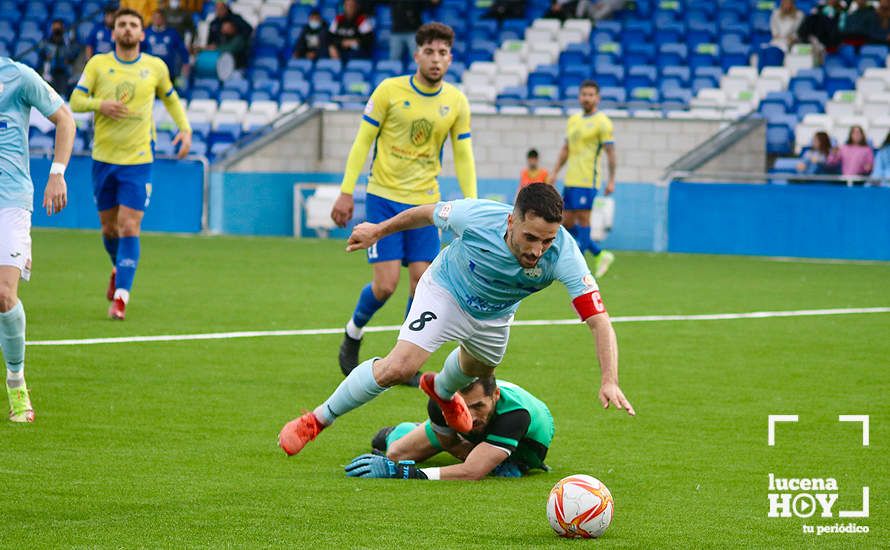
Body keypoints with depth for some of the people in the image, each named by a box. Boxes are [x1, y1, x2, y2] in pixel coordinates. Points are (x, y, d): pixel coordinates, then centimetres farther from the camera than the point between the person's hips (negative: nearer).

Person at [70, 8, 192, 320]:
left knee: (129, 228, -12)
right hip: (103, 158, 1)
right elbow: (75, 100, -2)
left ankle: (121, 297, -13)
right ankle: (119, 269, 43)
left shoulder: (155, 67, 3)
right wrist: (99, 104, -21)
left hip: (138, 160, -1)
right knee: (109, 227, 12)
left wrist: (185, 128, 6)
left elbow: (170, 98, 20)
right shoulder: (98, 64, 1)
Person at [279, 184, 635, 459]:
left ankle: (442, 392, 69)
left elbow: (599, 322, -40)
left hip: (494, 316, 4)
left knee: (476, 370, 32)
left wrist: (609, 381, -53)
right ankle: (317, 420, -4)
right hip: (445, 292, -4)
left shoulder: (564, 255, -39)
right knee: (398, 367, -23)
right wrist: (378, 231, 0)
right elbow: (428, 213, -17)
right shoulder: (475, 217, -40)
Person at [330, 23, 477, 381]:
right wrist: (346, 192, -6)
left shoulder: (456, 102, 1)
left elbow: (463, 157, 8)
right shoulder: (389, 91, -8)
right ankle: (353, 334, 20)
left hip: (425, 203, 3)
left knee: (423, 281, -4)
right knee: (385, 284, -10)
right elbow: (363, 141, -2)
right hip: (384, 197, -3)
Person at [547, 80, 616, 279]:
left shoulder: (601, 123, -5)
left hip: (587, 181, -8)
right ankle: (600, 256, 18)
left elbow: (610, 152, -9)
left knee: (583, 220, -8)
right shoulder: (573, 120, 17)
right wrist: (555, 172, 15)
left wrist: (611, 181, -14)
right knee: (567, 223, 7)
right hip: (571, 180, 8)